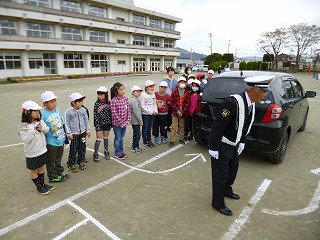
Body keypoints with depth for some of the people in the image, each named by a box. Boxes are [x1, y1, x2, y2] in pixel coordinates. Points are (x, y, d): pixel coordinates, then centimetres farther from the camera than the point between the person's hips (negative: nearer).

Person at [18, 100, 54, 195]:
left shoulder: (40, 121, -6)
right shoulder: (23, 126, -18)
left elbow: (47, 130, 5)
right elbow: (26, 140, -22)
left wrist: (42, 128, -16)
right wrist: (31, 129, -31)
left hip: (42, 150, 5)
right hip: (32, 153, -5)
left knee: (41, 168, 21)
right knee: (34, 170, 13)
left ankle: (42, 184, 38)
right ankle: (39, 187, 30)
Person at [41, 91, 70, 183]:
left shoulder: (58, 111, 2)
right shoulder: (42, 114, -18)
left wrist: (65, 137, 16)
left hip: (61, 140, 6)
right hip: (51, 142, -6)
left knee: (58, 159, 24)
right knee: (51, 161, 12)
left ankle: (60, 172, 41)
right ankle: (53, 176, 28)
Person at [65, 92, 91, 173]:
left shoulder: (83, 110, 1)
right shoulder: (68, 112, -12)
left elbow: (86, 120, 10)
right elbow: (67, 123, -8)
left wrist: (88, 130, 7)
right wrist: (69, 133, -9)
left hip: (82, 133, 5)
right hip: (74, 134, -4)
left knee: (82, 148, 13)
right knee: (73, 150, 2)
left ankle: (80, 161, 31)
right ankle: (71, 164, 19)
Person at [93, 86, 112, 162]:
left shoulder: (109, 103, -2)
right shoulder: (97, 103, -8)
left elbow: (111, 113, 3)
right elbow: (95, 115, -8)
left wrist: (111, 123, 2)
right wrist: (97, 125, -11)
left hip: (107, 123, 3)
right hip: (99, 124, -2)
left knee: (106, 138, 15)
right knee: (99, 139, 0)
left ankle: (106, 152, 29)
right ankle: (95, 154, 14)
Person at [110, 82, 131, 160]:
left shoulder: (125, 98, -2)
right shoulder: (114, 101, -18)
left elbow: (128, 110, 2)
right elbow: (114, 114, -17)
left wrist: (128, 121, -5)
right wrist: (121, 123, -14)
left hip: (124, 123, 5)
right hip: (117, 123, -5)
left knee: (122, 138, 19)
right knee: (118, 138, 9)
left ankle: (121, 151, 34)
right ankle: (118, 153, 23)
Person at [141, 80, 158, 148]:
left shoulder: (153, 94, 7)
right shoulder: (143, 95, -13)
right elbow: (142, 106, -16)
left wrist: (155, 111, -3)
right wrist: (150, 111, -17)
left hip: (152, 114, 6)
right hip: (145, 114, -6)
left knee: (149, 128, 16)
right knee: (145, 128, 5)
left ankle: (149, 140, 28)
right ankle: (145, 142, 16)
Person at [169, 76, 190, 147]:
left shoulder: (186, 93, 2)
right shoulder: (174, 92, -3)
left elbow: (187, 103, 0)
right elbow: (172, 102, -6)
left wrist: (183, 112, -9)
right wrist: (177, 111, -11)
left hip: (183, 113, 2)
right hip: (175, 112, -2)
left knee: (182, 126, 13)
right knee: (174, 126, -1)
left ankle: (181, 139, 28)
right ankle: (172, 141, 5)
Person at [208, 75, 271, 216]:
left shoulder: (251, 103, -2)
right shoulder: (233, 103, -31)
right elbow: (218, 126, -28)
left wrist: (242, 142, 10)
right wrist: (213, 147, -22)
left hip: (234, 143, 9)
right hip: (222, 145, -9)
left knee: (233, 167, 24)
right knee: (221, 173, 3)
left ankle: (227, 190, 48)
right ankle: (218, 203, 23)